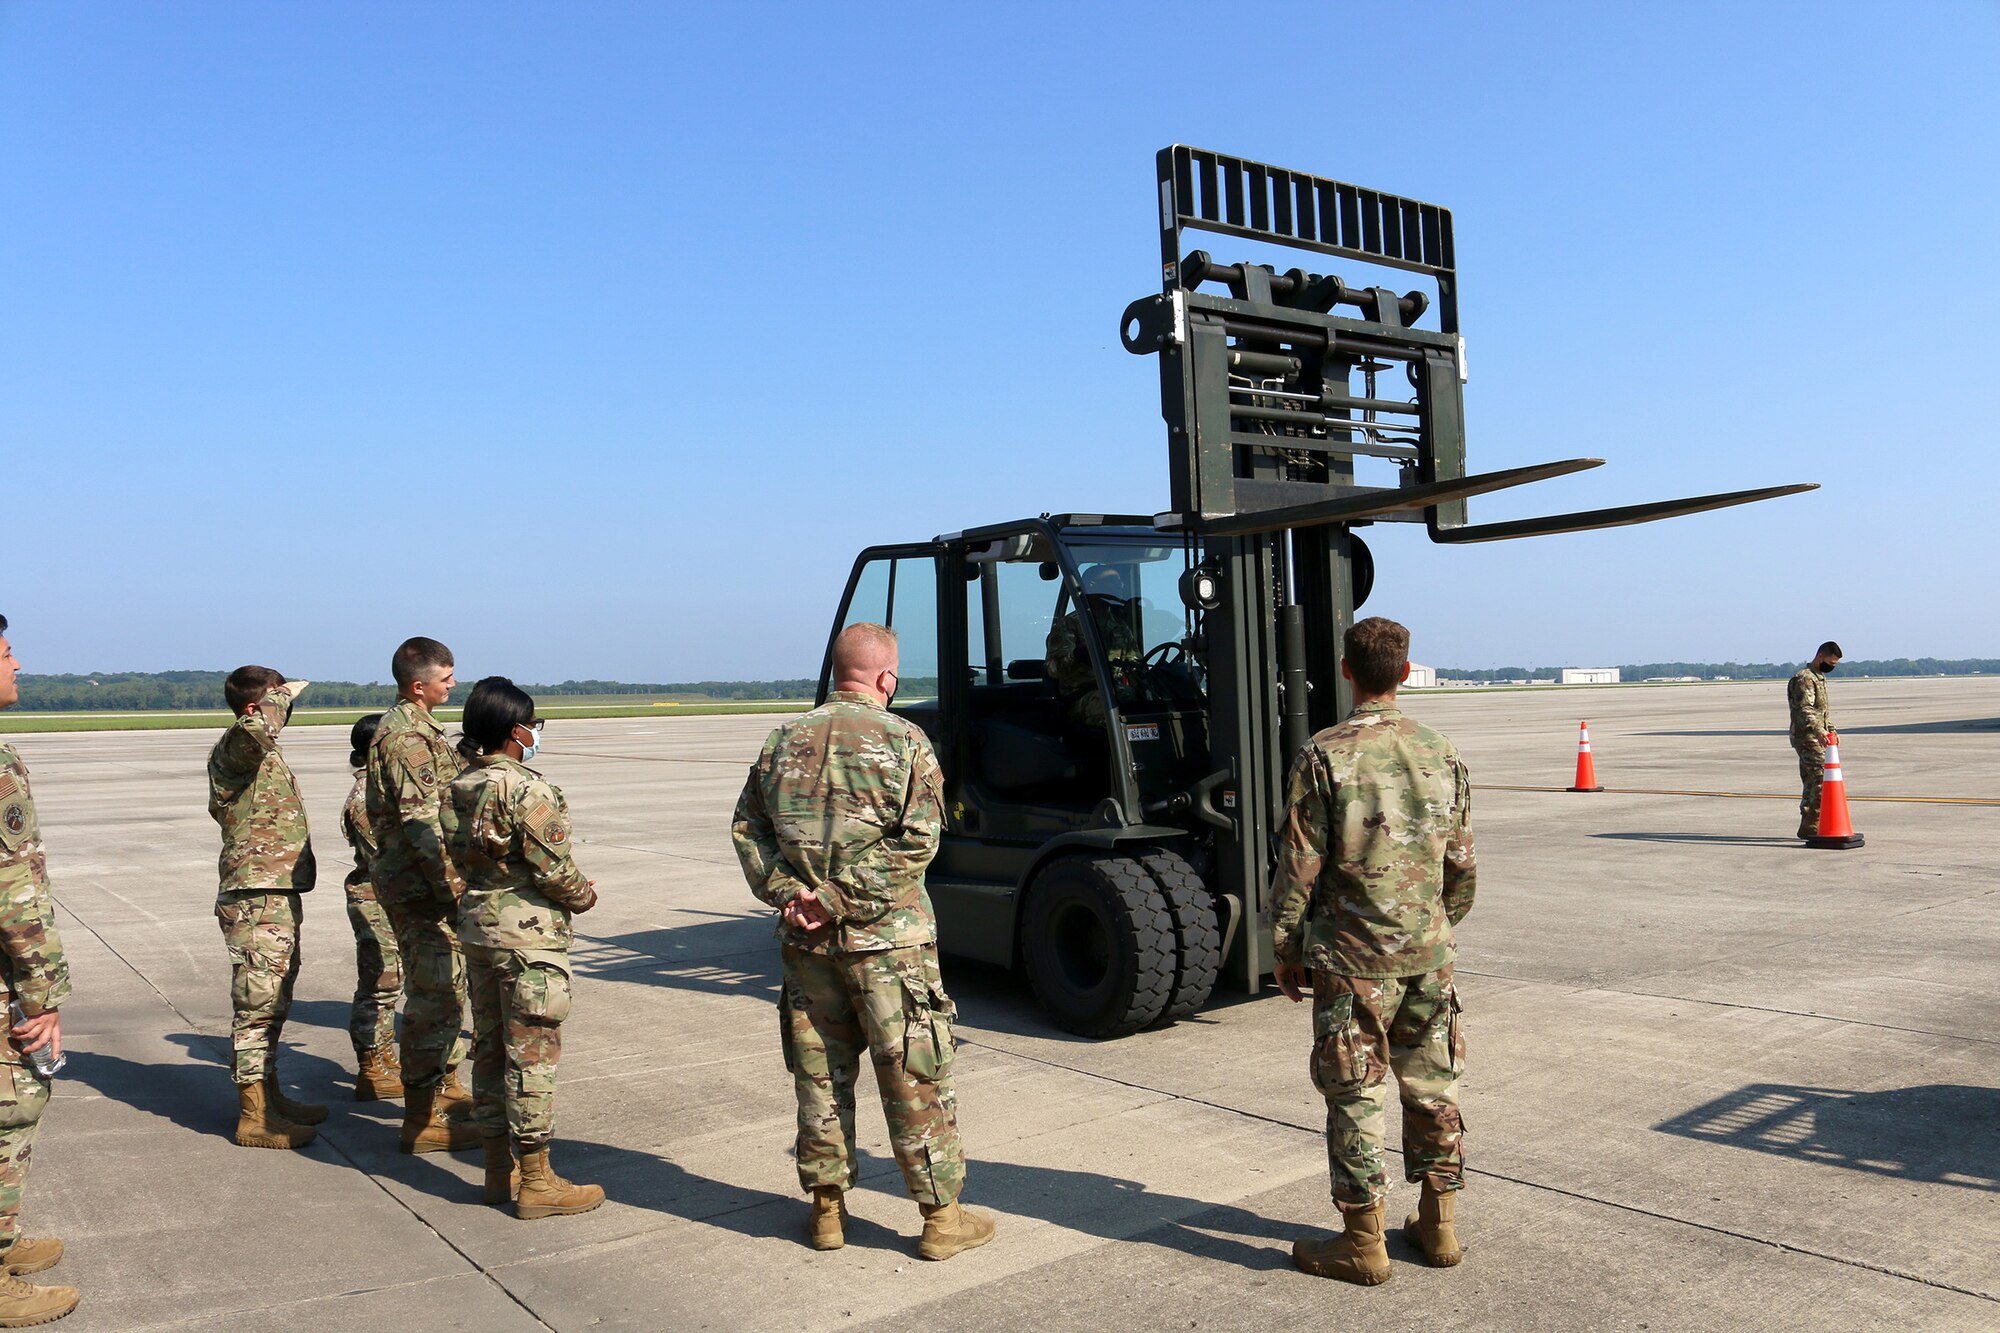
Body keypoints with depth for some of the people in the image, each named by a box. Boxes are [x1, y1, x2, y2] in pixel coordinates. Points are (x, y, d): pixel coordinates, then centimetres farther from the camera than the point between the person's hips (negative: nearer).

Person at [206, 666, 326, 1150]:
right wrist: (282, 695, -22)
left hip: (279, 895, 10)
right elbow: (255, 728, -38)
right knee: (257, 1006, -4)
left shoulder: (262, 752, 17)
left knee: (273, 1004, 18)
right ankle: (254, 1118, 2)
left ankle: (270, 1097, 29)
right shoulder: (233, 749, -14)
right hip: (255, 897, -10)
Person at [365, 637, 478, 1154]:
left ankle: (443, 1087, 34)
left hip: (419, 883, 11)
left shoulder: (414, 727, 15)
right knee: (435, 996, -5)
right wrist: (452, 891, -25)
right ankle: (423, 1119, 2)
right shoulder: (407, 736, -18)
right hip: (421, 885, -11)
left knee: (445, 990, 20)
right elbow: (421, 824, -24)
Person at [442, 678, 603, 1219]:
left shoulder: (458, 788, 7)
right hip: (529, 935, -8)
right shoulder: (529, 790, -18)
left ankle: (498, 1169, 25)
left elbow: (460, 858, 11)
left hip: (477, 926, 8)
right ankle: (536, 1182, 7)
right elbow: (553, 869, -19)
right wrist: (584, 896, -1)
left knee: (490, 1047, 15)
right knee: (531, 1054, -1)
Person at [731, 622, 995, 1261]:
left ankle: (827, 1208, 24)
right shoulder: (903, 740, -6)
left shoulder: (784, 741, 8)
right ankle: (942, 1215, 13)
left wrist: (789, 892, -5)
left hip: (806, 941, 5)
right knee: (915, 1077, 5)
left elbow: (748, 828, 4)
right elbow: (917, 839, -15)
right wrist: (840, 901, -14)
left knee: (819, 1074, 15)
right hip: (887, 937, -4)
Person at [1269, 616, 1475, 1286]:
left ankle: (1362, 1244, 12)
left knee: (1355, 1098, 4)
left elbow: (1299, 868, -10)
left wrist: (1286, 952, 1)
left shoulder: (1324, 756, -12)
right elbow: (1461, 866, 9)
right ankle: (1438, 1226, 26)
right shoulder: (1440, 753, 2)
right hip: (1429, 954, 5)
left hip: (1352, 958, -5)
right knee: (1433, 1088, 15)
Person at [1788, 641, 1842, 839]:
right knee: (1822, 779, -15)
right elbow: (1805, 710, -26)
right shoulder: (1804, 678, -14)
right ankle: (1810, 826, -14)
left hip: (1818, 737, 10)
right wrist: (1817, 730, -39)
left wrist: (1831, 729, 23)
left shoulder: (1820, 677, 19)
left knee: (1812, 782, 11)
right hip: (1807, 737, -10)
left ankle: (1808, 826, 16)